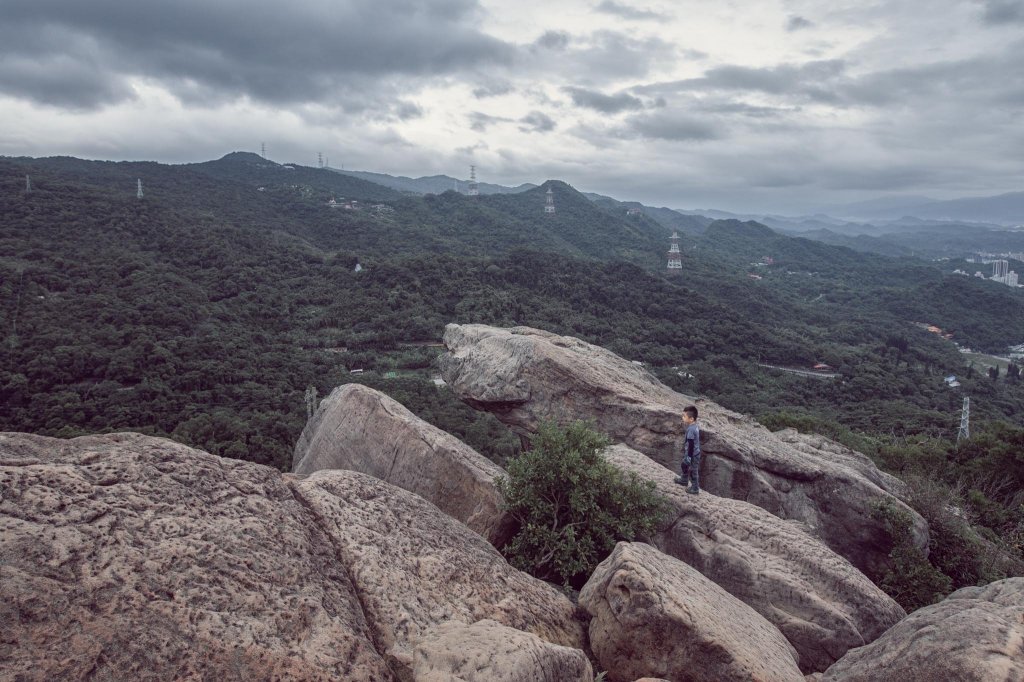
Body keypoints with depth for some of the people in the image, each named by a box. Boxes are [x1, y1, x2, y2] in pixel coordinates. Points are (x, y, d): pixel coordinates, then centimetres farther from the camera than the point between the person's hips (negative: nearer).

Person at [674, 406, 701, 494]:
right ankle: (684, 480, 49)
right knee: (685, 465, 28)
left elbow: (691, 444, -27)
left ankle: (695, 488, 24)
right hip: (696, 451, 9)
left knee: (693, 471, 8)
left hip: (692, 454, -9)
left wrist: (689, 456, -20)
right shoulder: (696, 426, -3)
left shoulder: (690, 430, -31)